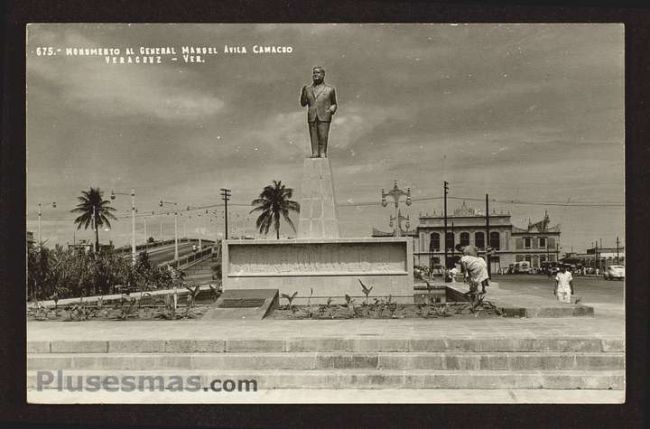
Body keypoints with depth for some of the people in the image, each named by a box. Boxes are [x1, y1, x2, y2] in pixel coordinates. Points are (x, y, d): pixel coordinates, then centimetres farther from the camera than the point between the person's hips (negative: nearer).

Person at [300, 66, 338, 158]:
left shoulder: (330, 89, 10)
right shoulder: (308, 88, 16)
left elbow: (334, 104, 16)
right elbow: (303, 103, 12)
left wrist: (332, 109, -6)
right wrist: (303, 92, -2)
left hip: (324, 118, -2)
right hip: (312, 118, 2)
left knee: (323, 138, -10)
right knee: (314, 139, -2)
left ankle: (323, 155, -9)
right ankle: (314, 154, -1)